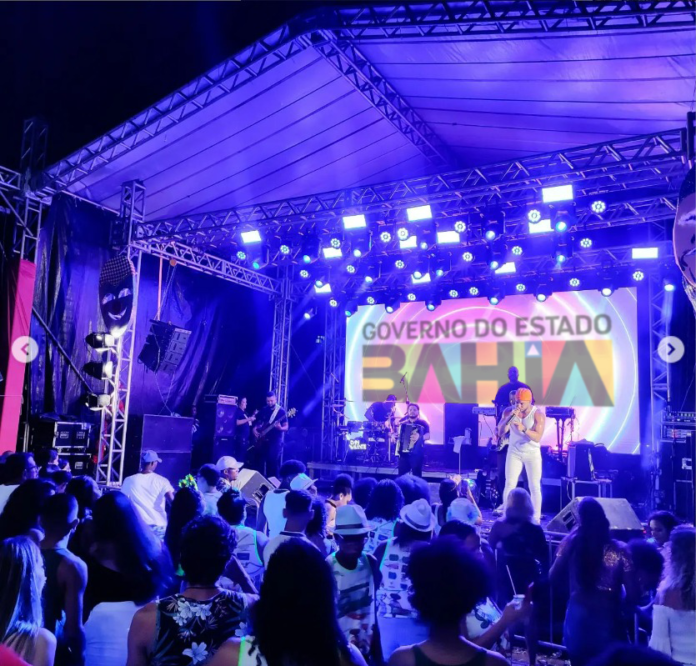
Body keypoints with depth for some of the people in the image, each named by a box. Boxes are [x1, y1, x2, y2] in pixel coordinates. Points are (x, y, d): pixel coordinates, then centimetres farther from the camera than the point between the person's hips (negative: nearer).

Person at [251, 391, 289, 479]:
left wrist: (280, 428, -28)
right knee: (259, 461, 8)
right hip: (262, 441, 6)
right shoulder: (264, 410, 10)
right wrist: (255, 429, 2)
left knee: (272, 463, -9)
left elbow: (286, 427, -7)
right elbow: (259, 422, 21)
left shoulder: (281, 411, -5)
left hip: (275, 441, -5)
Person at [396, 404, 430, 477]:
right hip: (403, 453, 4)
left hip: (417, 454, -4)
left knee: (416, 475, -2)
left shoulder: (423, 423, -3)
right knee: (401, 474, 6)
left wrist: (419, 437, -35)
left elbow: (428, 436, -17)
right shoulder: (402, 422, 10)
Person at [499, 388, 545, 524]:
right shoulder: (509, 411, -8)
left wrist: (524, 429, -40)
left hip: (532, 453, -2)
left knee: (535, 487, 1)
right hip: (514, 452, 2)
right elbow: (500, 433, -15)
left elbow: (538, 437, -23)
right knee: (509, 485, -2)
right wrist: (510, 417, -28)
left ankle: (536, 520, 10)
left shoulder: (538, 414, -15)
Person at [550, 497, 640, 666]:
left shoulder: (571, 544, -8)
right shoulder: (619, 551, -13)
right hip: (608, 624, -3)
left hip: (577, 622, 3)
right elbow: (633, 595, -12)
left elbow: (554, 578, 2)